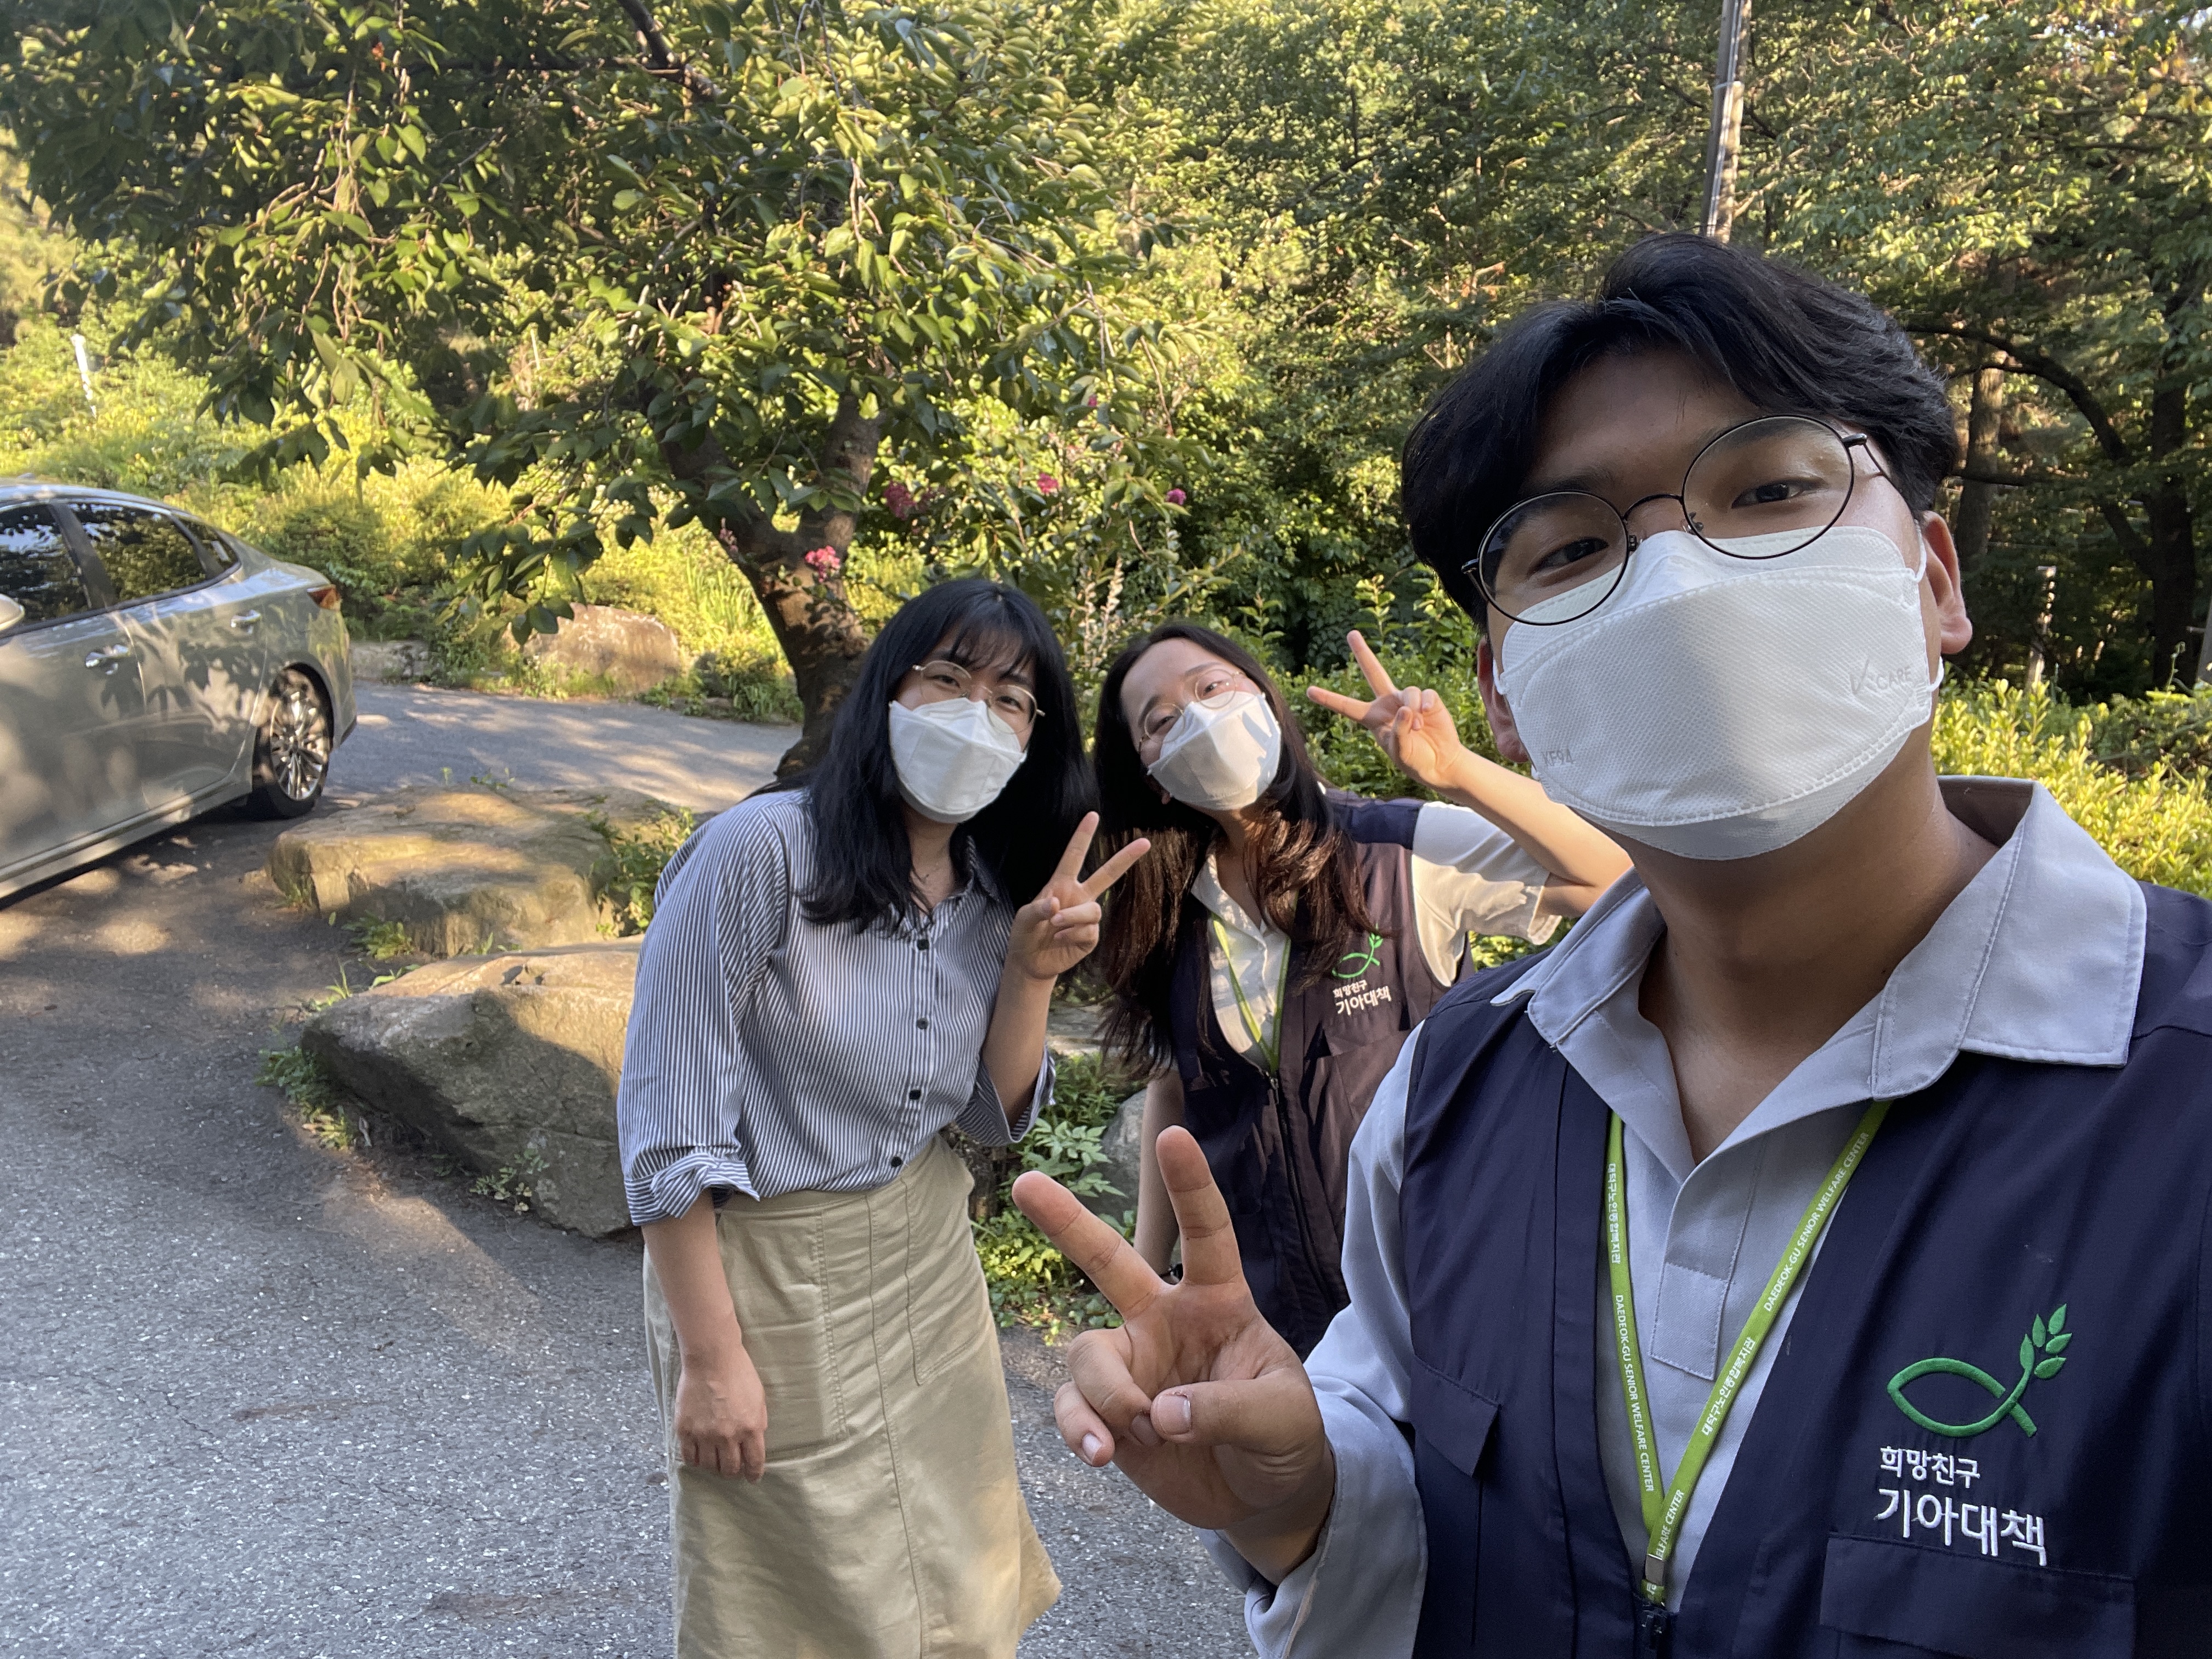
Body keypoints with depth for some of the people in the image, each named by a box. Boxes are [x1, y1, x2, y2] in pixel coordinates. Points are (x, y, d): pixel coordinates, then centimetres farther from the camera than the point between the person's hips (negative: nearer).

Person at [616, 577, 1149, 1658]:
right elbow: (667, 1120, -20)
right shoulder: (760, 851, -22)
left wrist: (1032, 969, -13)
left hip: (930, 1259, 6)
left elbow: (995, 1116, 3)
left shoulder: (991, 889, -1)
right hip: (768, 1273, -6)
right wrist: (709, 1356, -17)